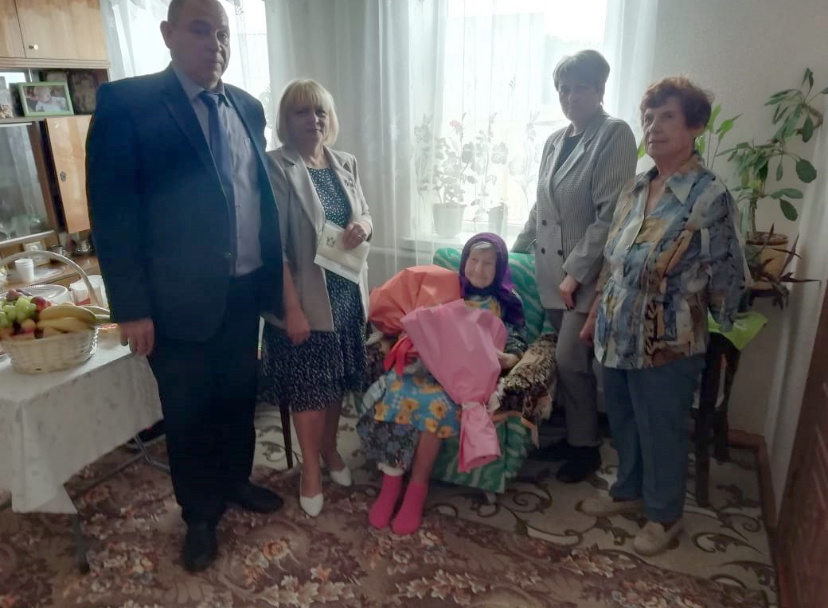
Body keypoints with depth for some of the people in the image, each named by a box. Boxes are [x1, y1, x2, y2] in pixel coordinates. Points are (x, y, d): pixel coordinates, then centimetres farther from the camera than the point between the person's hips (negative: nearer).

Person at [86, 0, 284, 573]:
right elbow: (112, 212, -11)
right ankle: (201, 516, 34)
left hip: (245, 290, 5)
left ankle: (236, 481, 44)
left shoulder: (248, 107, 8)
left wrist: (275, 273, 9)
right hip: (181, 299, -5)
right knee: (189, 414, 12)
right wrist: (131, 308, -14)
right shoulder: (126, 102, -9)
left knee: (239, 398, 20)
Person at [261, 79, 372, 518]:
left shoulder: (346, 164, 6)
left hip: (346, 292, 6)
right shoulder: (275, 167, -13)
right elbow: (274, 244, -17)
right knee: (308, 387, 6)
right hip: (305, 296, -6)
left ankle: (330, 449, 39)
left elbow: (364, 214, 15)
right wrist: (292, 307, -20)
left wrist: (364, 226, -11)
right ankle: (310, 468, 25)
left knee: (337, 380, 18)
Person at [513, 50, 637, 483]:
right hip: (552, 271, 6)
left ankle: (586, 447, 15)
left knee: (570, 359, -5)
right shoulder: (555, 141, 12)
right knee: (566, 360, 11)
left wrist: (576, 272, -17)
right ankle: (571, 434, 28)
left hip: (588, 274, -6)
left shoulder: (615, 135, -9)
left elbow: (609, 215, -16)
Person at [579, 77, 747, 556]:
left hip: (667, 345, -6)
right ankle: (629, 492, 46)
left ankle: (665, 515, 36)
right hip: (619, 335, 7)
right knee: (624, 422, 22)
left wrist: (708, 329, 0)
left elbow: (727, 278, -11)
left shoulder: (710, 196, -18)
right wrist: (595, 316, 14)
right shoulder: (638, 187, 4)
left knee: (662, 431, 12)